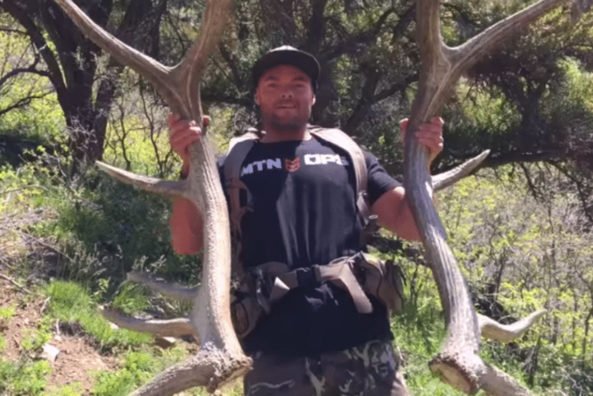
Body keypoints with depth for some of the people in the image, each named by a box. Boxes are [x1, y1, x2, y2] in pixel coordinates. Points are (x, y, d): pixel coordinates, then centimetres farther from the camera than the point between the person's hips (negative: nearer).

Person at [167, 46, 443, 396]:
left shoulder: (347, 154, 16)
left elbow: (411, 226, 12)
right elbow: (187, 243, 4)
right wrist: (191, 164, -10)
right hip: (277, 357, 0)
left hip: (364, 347, 1)